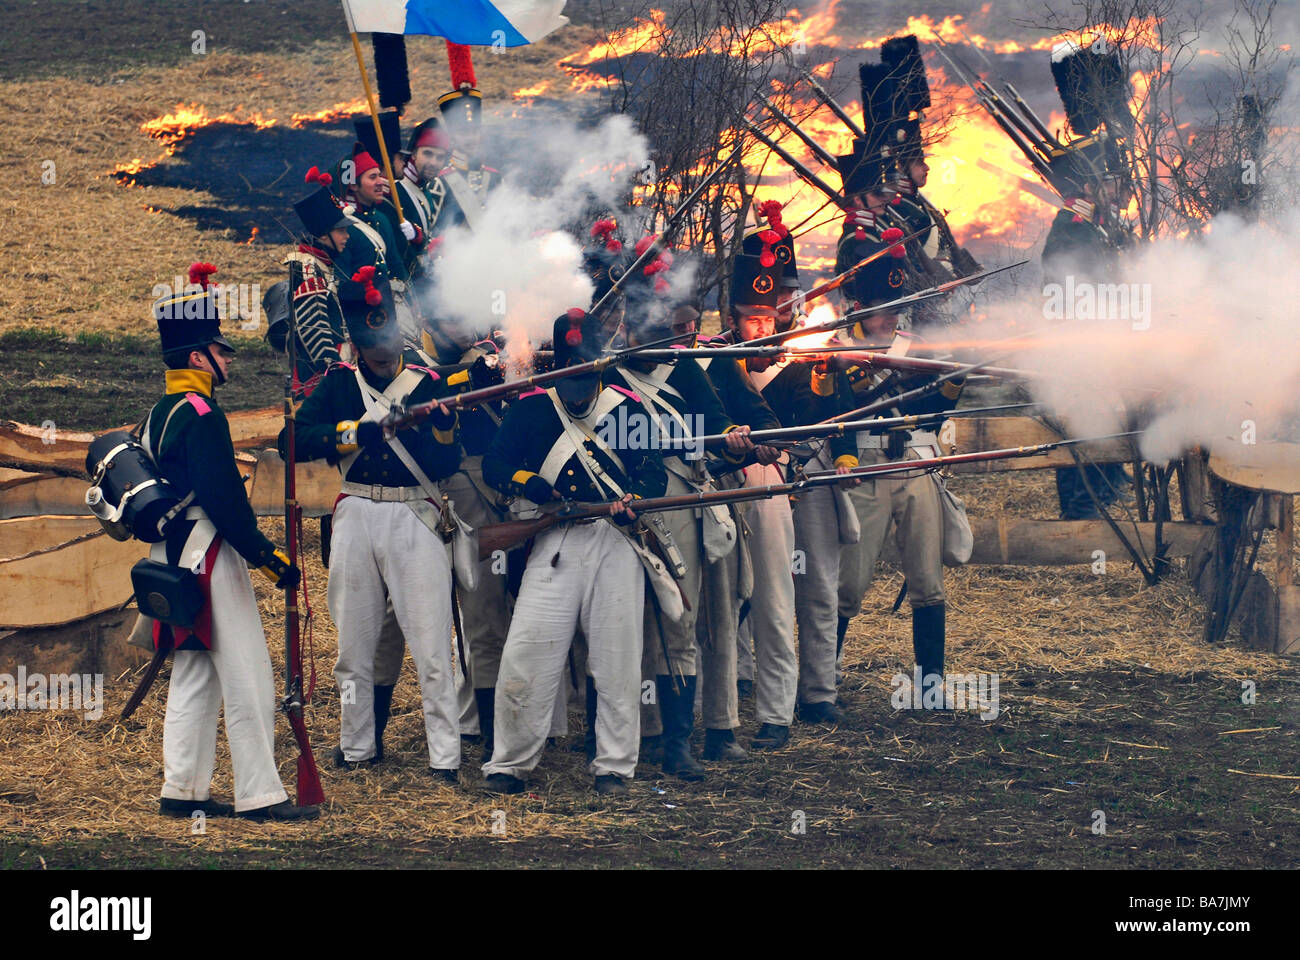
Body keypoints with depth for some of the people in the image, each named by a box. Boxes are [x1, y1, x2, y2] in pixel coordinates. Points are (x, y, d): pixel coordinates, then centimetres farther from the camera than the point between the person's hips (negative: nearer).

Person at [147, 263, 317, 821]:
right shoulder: (202, 415, -17)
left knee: (194, 678, 13)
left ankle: (183, 790, 14)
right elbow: (222, 498, -23)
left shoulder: (159, 414, 13)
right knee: (247, 680, -6)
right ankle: (260, 796, -5)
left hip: (173, 556, 10)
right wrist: (268, 558, -19)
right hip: (209, 557, -10)